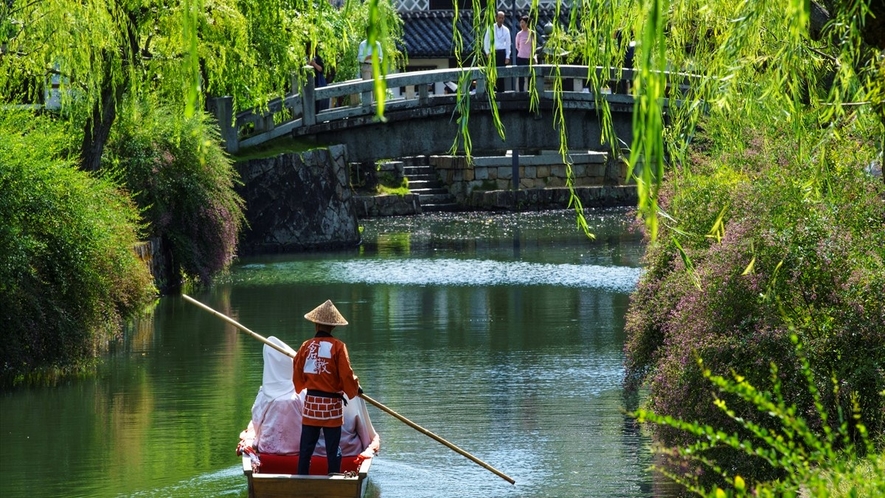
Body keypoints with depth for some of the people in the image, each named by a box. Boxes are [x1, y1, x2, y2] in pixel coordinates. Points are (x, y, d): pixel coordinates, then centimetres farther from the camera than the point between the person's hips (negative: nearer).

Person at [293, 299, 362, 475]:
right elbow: (346, 374, -10)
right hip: (332, 404, -3)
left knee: (306, 448, 8)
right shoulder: (338, 347, -10)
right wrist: (355, 389, 9)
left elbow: (297, 376, 7)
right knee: (333, 450, 3)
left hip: (311, 403, 3)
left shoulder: (306, 346, 0)